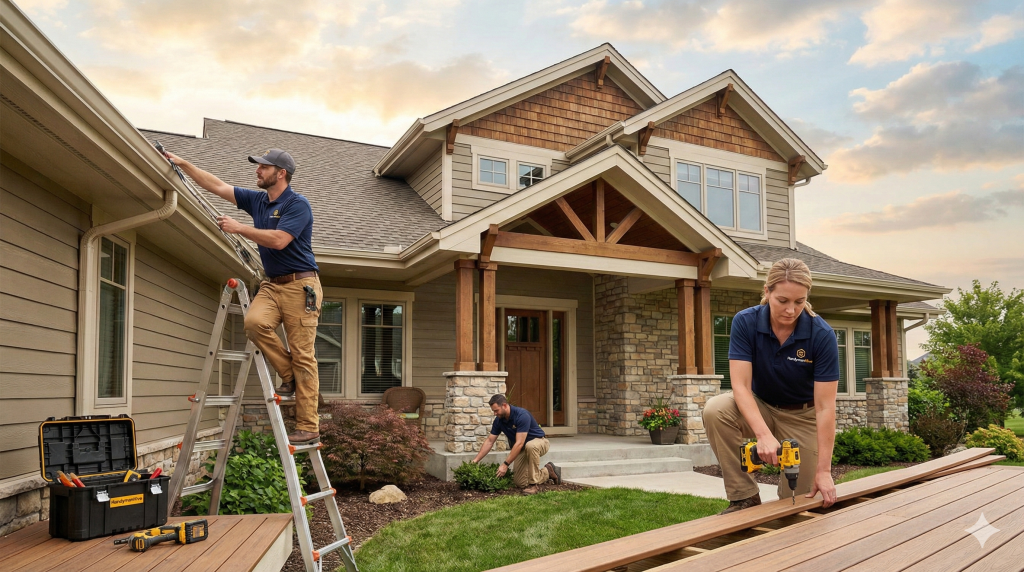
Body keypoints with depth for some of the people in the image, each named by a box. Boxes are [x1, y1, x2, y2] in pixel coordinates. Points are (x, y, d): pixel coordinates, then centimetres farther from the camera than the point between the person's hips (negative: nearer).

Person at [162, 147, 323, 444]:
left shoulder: (298, 204, -9)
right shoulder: (257, 200, 14)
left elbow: (279, 240, -20)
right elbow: (217, 186, 19)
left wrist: (238, 227, -12)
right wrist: (183, 164, 17)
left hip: (300, 285, -7)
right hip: (272, 284, 7)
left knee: (302, 356, -9)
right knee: (254, 321, -24)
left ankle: (308, 428, -7)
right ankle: (288, 373, -2)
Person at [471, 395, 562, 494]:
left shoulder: (522, 415, -31)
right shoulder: (499, 420, -8)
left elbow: (519, 443, -33)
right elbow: (489, 441, 0)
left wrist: (505, 464, -33)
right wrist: (476, 459, -6)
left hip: (539, 442, -7)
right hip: (522, 449, 7)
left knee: (530, 446, -43)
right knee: (520, 483, -6)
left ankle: (534, 484, -27)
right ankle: (547, 472, 17)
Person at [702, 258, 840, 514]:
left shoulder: (822, 335, -24)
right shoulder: (745, 322, -21)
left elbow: (825, 407, -24)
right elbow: (741, 386, -26)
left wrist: (823, 470, -27)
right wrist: (764, 435, -41)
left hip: (802, 416, -1)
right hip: (760, 408, 1)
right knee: (715, 409, -31)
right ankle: (745, 497, -16)